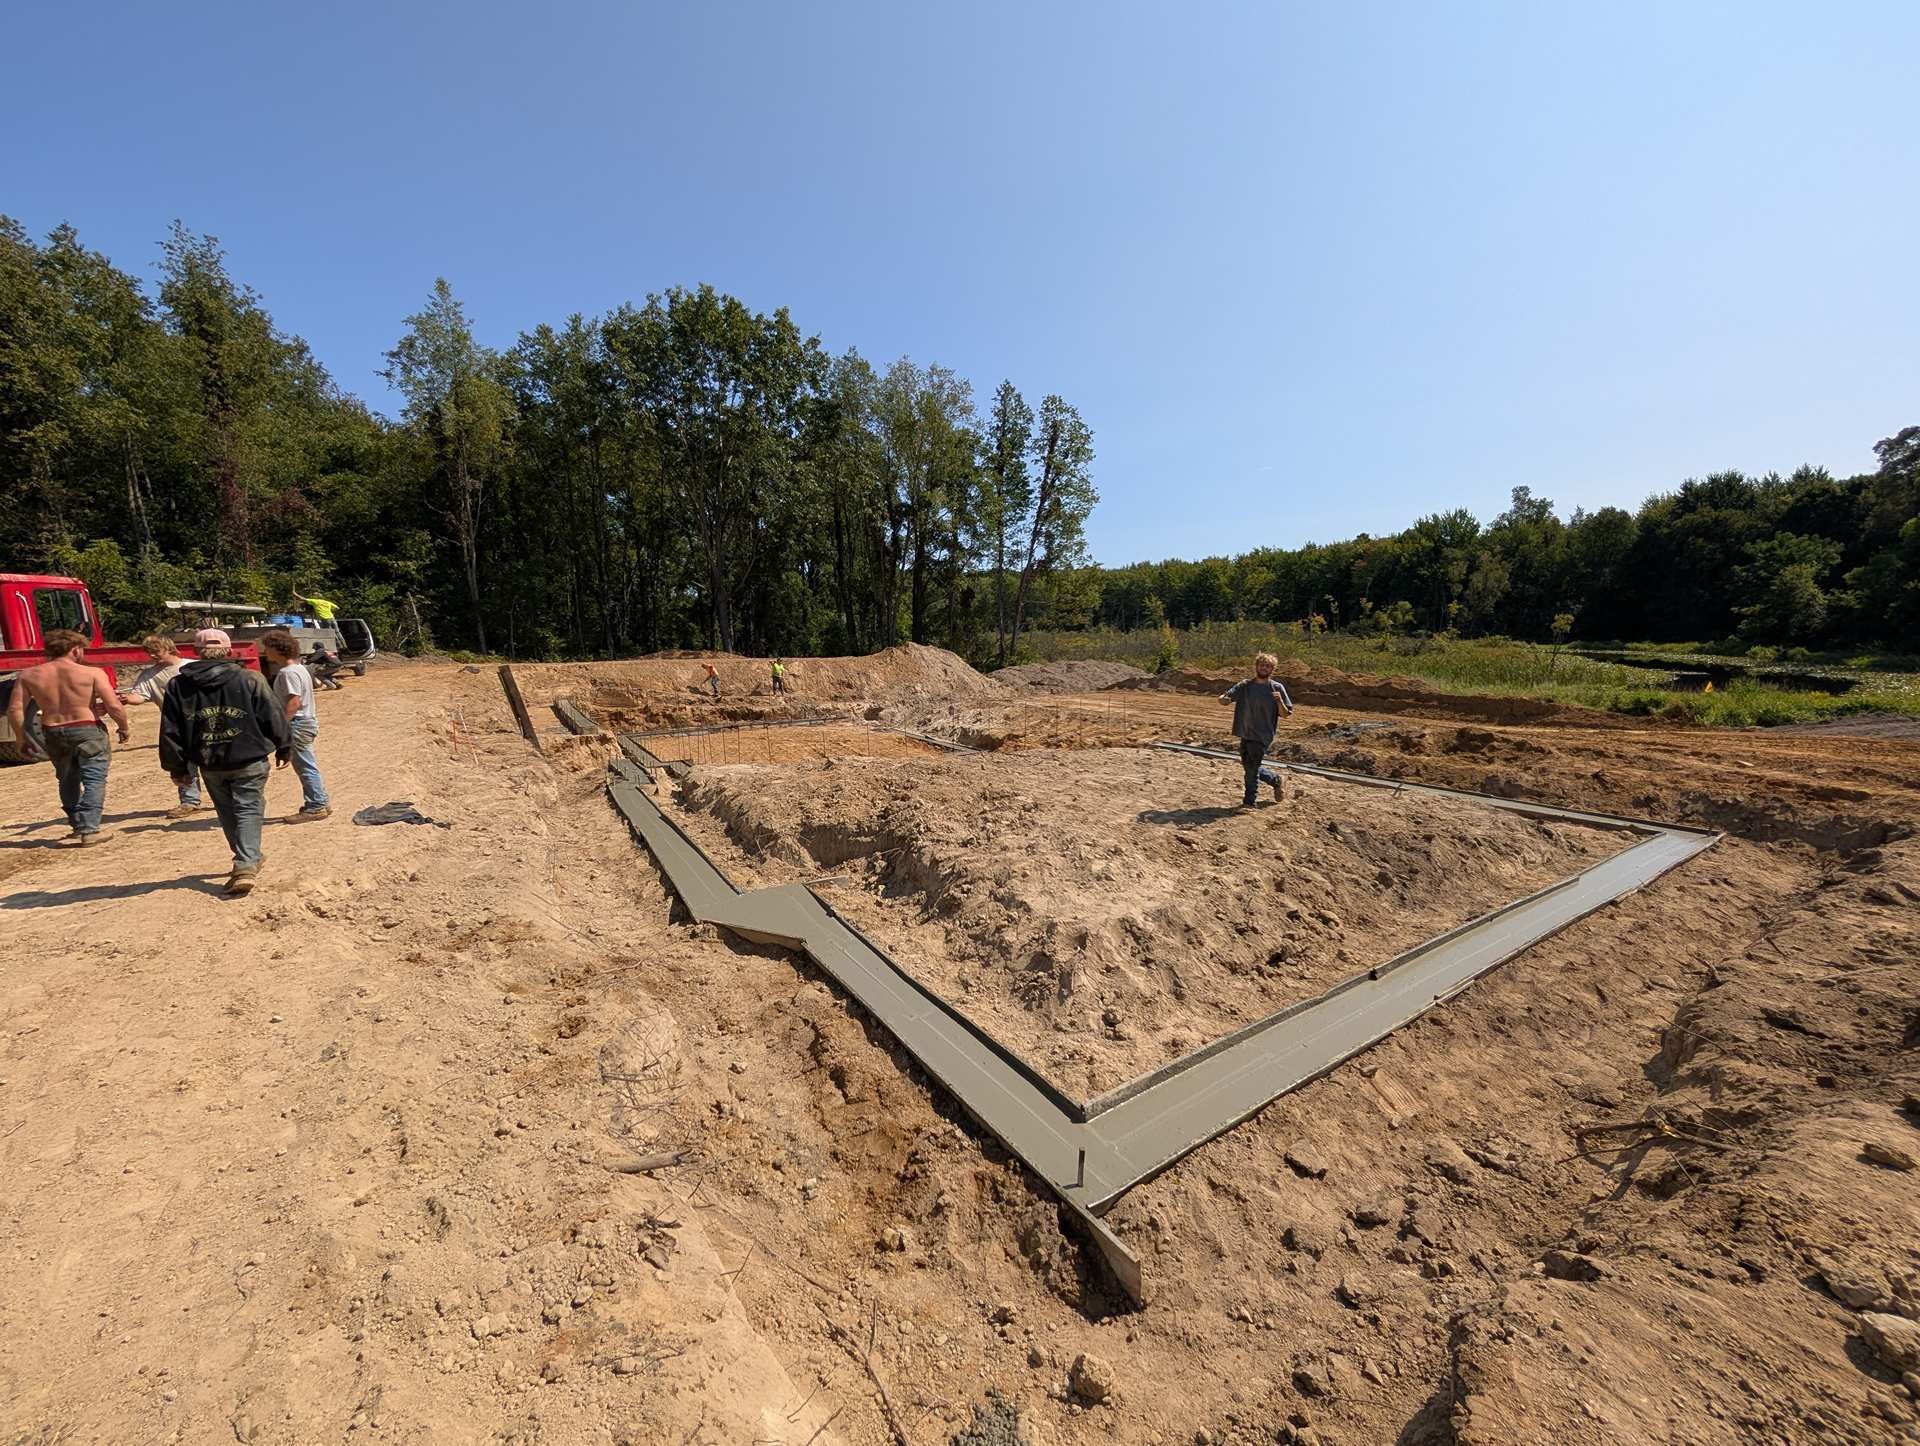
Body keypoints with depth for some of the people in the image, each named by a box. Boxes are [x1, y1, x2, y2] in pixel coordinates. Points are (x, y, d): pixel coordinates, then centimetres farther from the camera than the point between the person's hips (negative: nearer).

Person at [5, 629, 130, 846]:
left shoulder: (28, 676, 3)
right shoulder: (92, 673, -10)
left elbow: (14, 710, 1)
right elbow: (114, 706, -14)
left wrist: (22, 738, 11)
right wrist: (124, 728, 1)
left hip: (53, 734, 5)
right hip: (88, 731, -5)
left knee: (68, 781, 20)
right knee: (94, 780, 0)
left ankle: (77, 827, 26)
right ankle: (88, 830, -6)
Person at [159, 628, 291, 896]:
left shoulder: (178, 685, 2)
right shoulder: (250, 680, -8)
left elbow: (170, 732, 5)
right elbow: (274, 717, -4)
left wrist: (176, 768, 13)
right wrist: (284, 748, 10)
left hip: (210, 765, 3)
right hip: (249, 761, -3)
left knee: (227, 813, 18)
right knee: (248, 811, 1)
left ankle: (249, 859, 28)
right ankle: (246, 866, -11)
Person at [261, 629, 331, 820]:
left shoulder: (288, 672, -17)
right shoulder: (298, 667, 13)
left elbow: (294, 702, -24)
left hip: (297, 724, -10)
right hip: (306, 720, 10)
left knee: (305, 766, -3)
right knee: (307, 766, 15)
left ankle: (315, 806, 3)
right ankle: (320, 803, 21)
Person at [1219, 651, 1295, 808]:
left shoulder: (1277, 688, -4)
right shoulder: (1245, 685, 2)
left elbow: (1286, 714, -3)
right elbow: (1224, 698, -7)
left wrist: (1279, 701, -22)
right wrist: (1224, 698, -31)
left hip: (1262, 736, -5)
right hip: (1245, 734, 5)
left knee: (1252, 768, -9)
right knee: (1248, 766, 15)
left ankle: (1249, 801, 5)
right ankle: (1276, 780, 39)